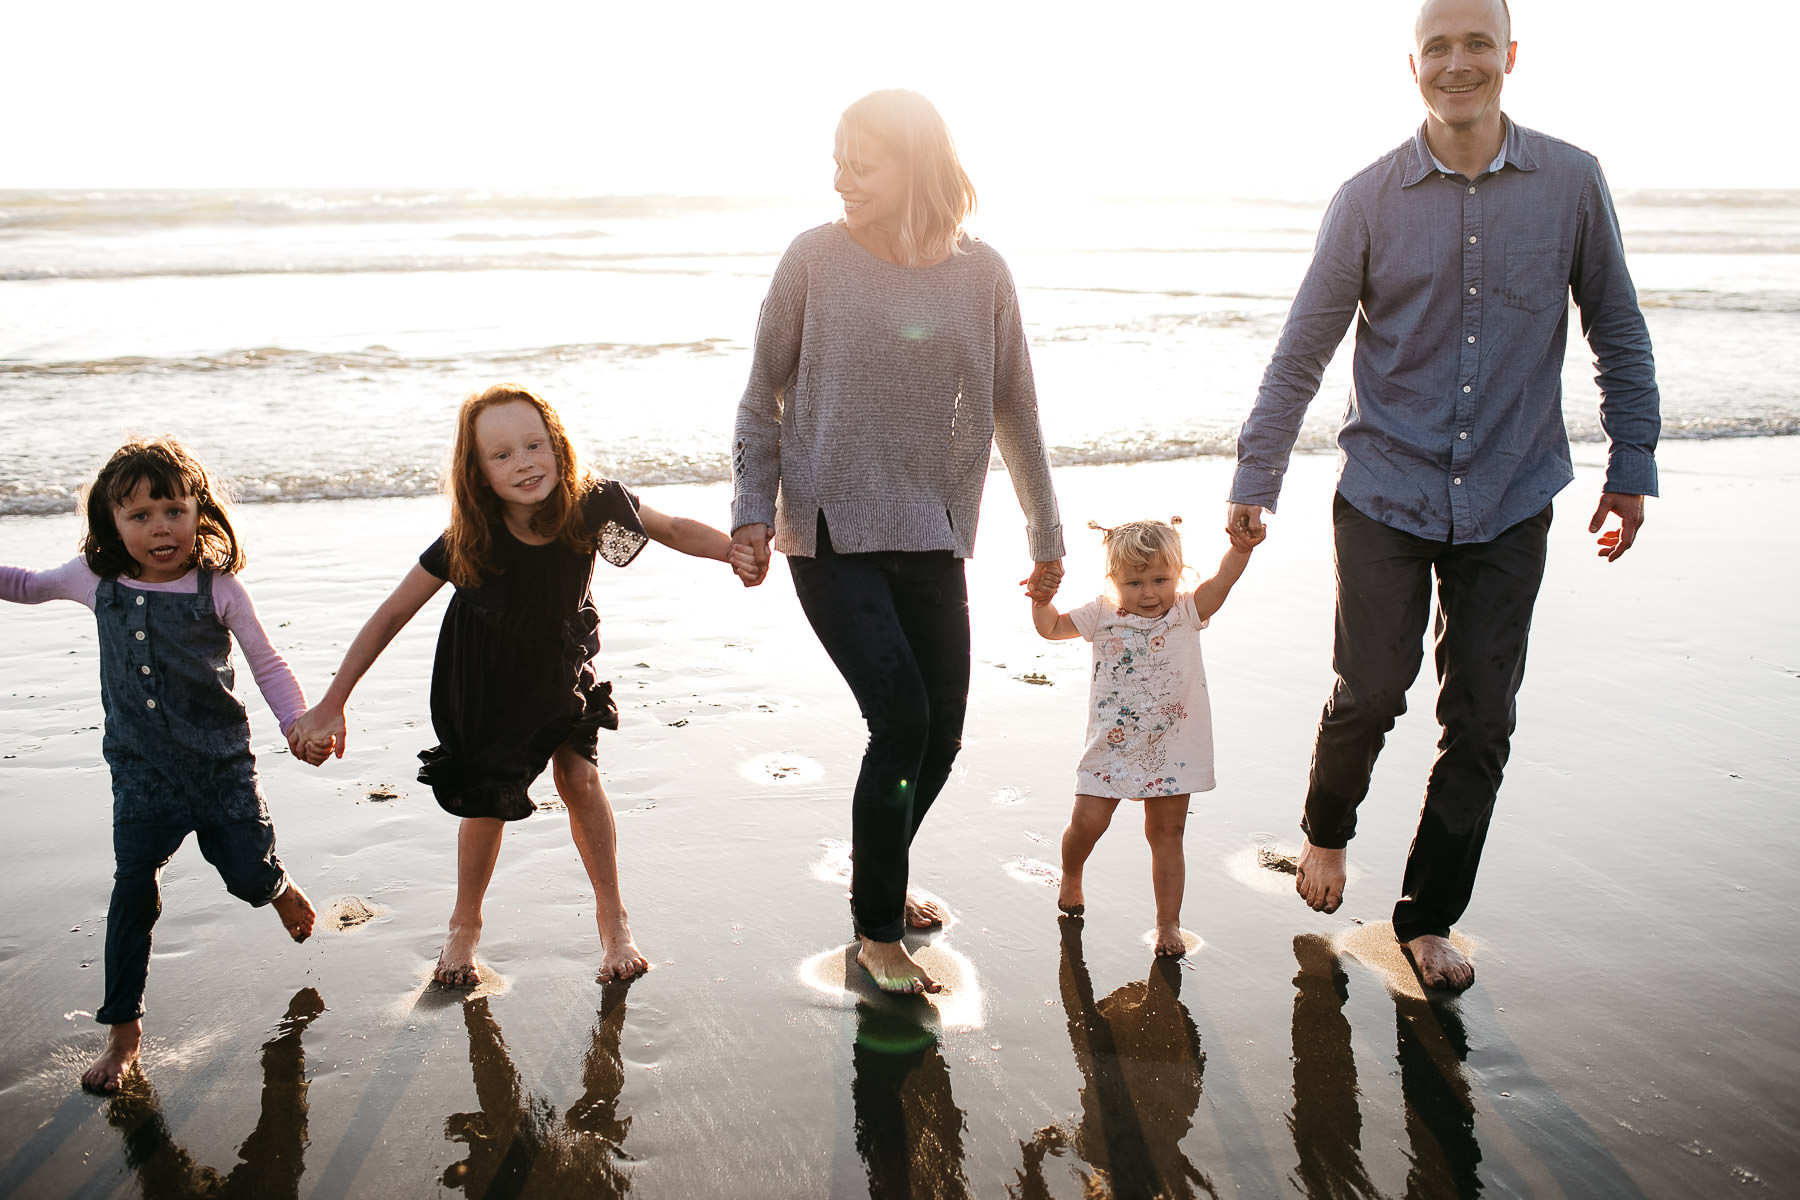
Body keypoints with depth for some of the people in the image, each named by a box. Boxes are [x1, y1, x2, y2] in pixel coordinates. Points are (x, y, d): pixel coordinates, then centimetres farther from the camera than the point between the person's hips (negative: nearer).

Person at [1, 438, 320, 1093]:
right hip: (142, 773, 2)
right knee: (133, 892, 0)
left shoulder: (219, 588, -12)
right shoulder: (95, 580, -3)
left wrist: (298, 722, -18)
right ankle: (123, 1028, 15)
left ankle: (282, 890, 46)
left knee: (250, 874, 6)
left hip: (223, 764, -2)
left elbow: (268, 664, -5)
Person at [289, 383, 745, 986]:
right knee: (486, 803, 3)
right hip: (485, 681, -1)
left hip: (561, 663, 1)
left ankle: (612, 918, 16)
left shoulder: (590, 505, -28)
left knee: (581, 780, -6)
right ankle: (465, 924, 30)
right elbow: (392, 615, -23)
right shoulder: (467, 544, -32)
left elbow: (674, 530, -12)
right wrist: (330, 706, -20)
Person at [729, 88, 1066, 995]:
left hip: (930, 538, 3)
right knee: (901, 720, -12)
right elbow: (764, 394, 3)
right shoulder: (816, 258, -5)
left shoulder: (978, 273, 1)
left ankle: (881, 878, 34)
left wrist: (1045, 535, 15)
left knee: (943, 728, 5)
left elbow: (1014, 409, 10)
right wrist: (752, 511, -5)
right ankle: (878, 933, 7)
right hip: (829, 535, -3)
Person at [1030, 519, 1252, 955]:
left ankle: (1168, 923, 17)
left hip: (1172, 750, 0)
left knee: (1167, 836, 6)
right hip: (1112, 745, 0)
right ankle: (1071, 877, 30)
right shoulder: (1103, 616, -1)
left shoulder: (1186, 613, -3)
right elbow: (1051, 627, 8)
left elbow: (1222, 579, -18)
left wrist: (1242, 545, -35)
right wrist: (1041, 597, -10)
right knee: (1087, 820, -3)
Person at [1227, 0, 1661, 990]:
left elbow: (1617, 330, 10)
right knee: (1370, 693, -4)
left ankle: (1428, 915, 22)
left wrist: (1633, 462, 8)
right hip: (1386, 494, -1)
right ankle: (1326, 832, 30)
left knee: (1480, 721, 4)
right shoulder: (1370, 199, -3)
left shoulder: (1571, 183, 0)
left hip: (1511, 501, 2)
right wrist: (1254, 481, -2)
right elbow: (1301, 352, 0)